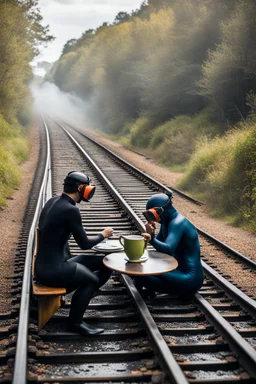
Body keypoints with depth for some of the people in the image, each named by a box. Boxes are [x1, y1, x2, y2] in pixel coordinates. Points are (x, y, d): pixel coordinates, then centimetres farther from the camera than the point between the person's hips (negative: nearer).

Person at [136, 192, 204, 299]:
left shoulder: (178, 223, -17)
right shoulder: (166, 222, 11)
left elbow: (168, 249, -30)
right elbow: (160, 245, 12)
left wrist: (152, 239, -46)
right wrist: (151, 234, -7)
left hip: (190, 279, -11)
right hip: (180, 270, 11)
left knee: (141, 276, -24)